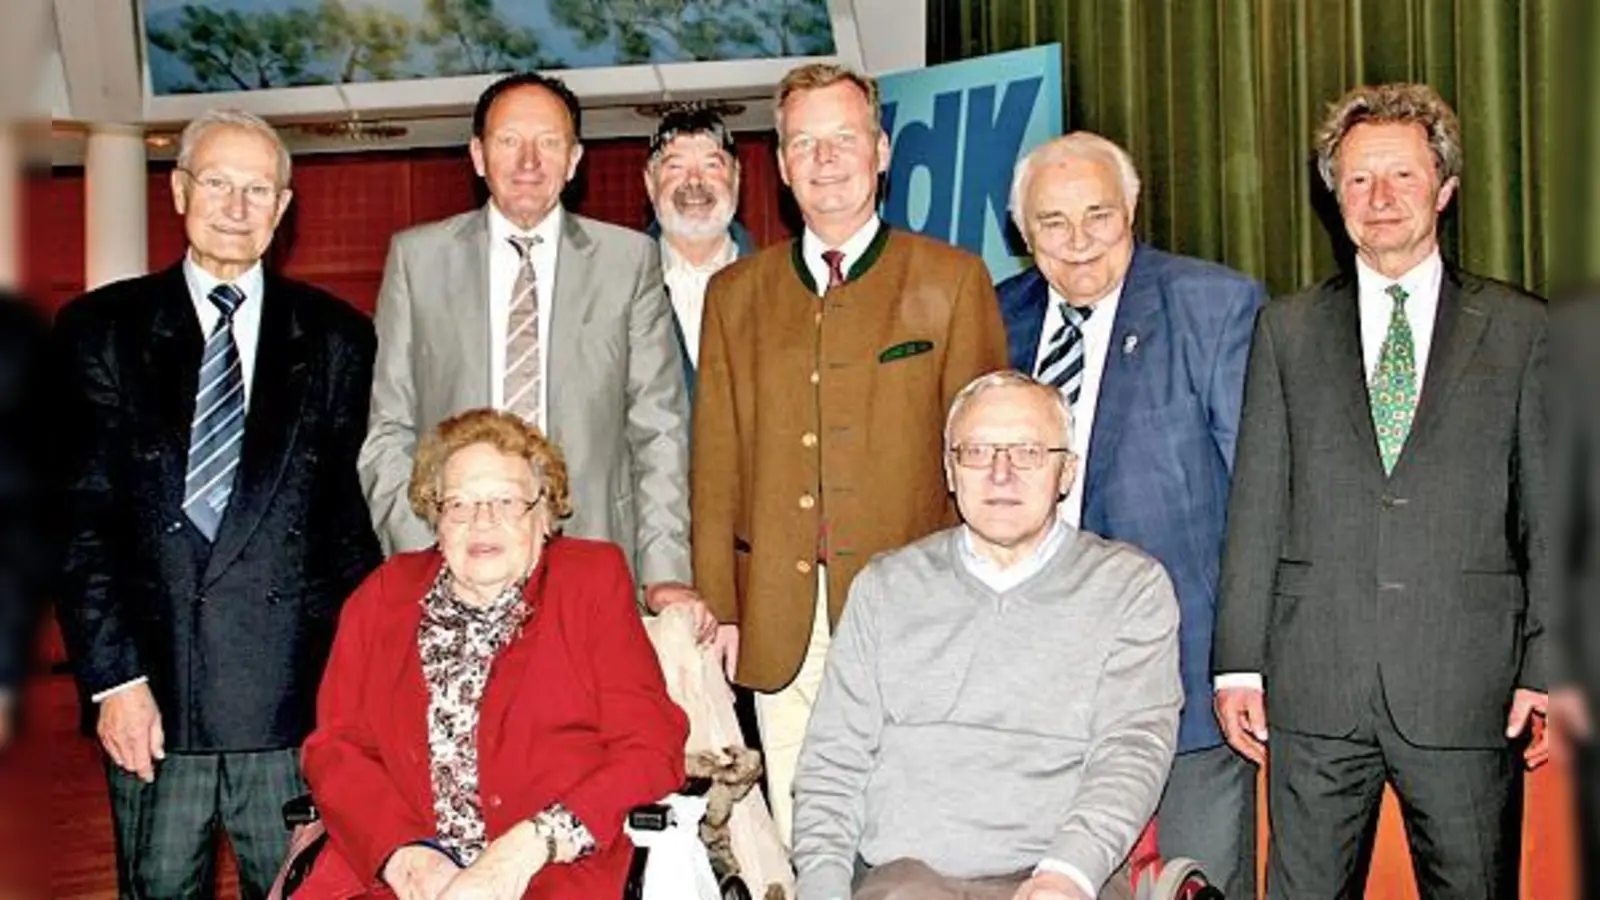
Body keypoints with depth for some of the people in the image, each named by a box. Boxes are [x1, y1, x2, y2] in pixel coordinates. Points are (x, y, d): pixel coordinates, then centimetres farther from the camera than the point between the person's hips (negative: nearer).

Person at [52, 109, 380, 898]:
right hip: (153, 691, 0)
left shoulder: (336, 338, 7)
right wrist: (114, 675, -6)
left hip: (296, 694, 0)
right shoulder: (101, 329, 6)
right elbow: (84, 519, 1)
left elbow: (355, 509, 5)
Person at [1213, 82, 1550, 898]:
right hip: (1314, 686, 1)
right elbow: (1255, 504, 6)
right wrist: (1238, 662, 1)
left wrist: (1547, 668, -3)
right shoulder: (1287, 329, 9)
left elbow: (1547, 514, 5)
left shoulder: (1520, 329, 7)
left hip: (1467, 685, 0)